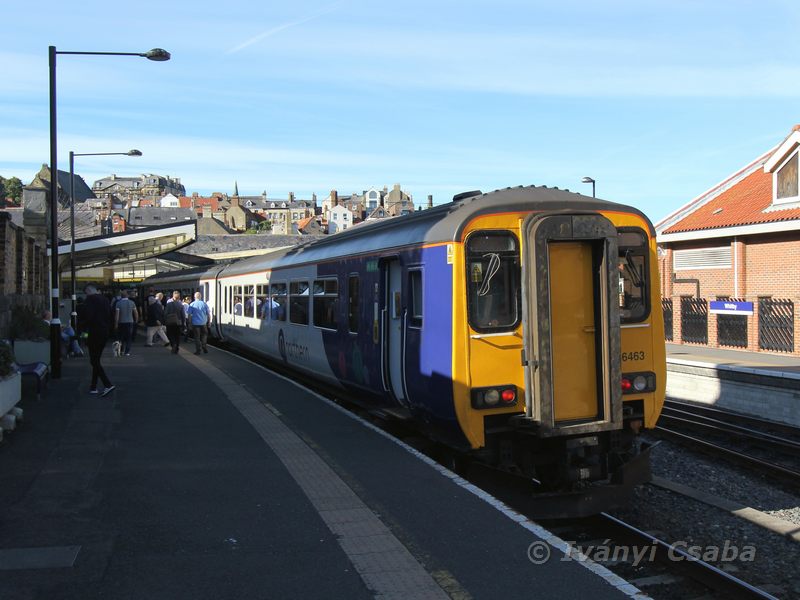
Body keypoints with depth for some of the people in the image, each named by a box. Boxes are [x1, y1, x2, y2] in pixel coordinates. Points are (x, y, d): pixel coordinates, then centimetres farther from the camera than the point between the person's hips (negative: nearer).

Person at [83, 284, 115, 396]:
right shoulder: (105, 299, 13)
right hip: (105, 333, 8)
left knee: (94, 361, -5)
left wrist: (85, 328, -7)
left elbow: (89, 315, -20)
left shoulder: (90, 299, -9)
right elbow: (110, 316, 14)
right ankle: (93, 386, 21)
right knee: (96, 360, 16)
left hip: (95, 333, -8)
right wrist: (107, 328, 17)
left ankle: (108, 385, -17)